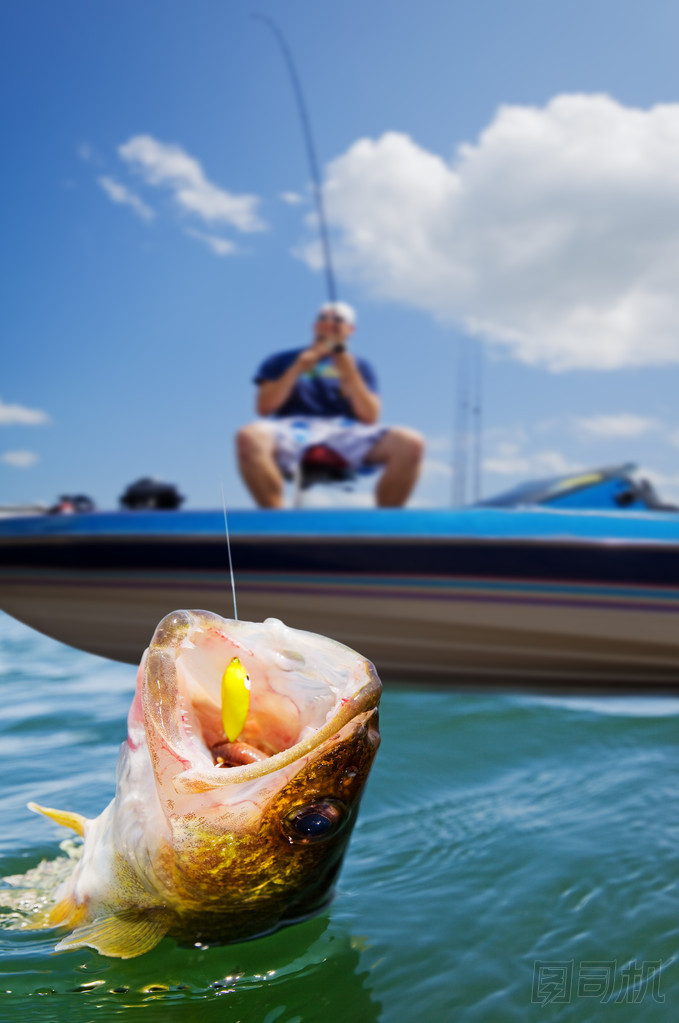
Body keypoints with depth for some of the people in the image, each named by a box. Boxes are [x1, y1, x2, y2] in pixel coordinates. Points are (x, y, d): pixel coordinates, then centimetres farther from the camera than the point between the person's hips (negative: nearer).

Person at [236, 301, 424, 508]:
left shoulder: (360, 366, 22)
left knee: (410, 443, -28)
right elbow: (264, 408, 5)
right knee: (250, 437, -38)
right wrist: (299, 367, -1)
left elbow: (370, 418, 7)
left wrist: (349, 373, -4)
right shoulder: (282, 361, 20)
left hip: (347, 433, 1)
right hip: (294, 430, -1)